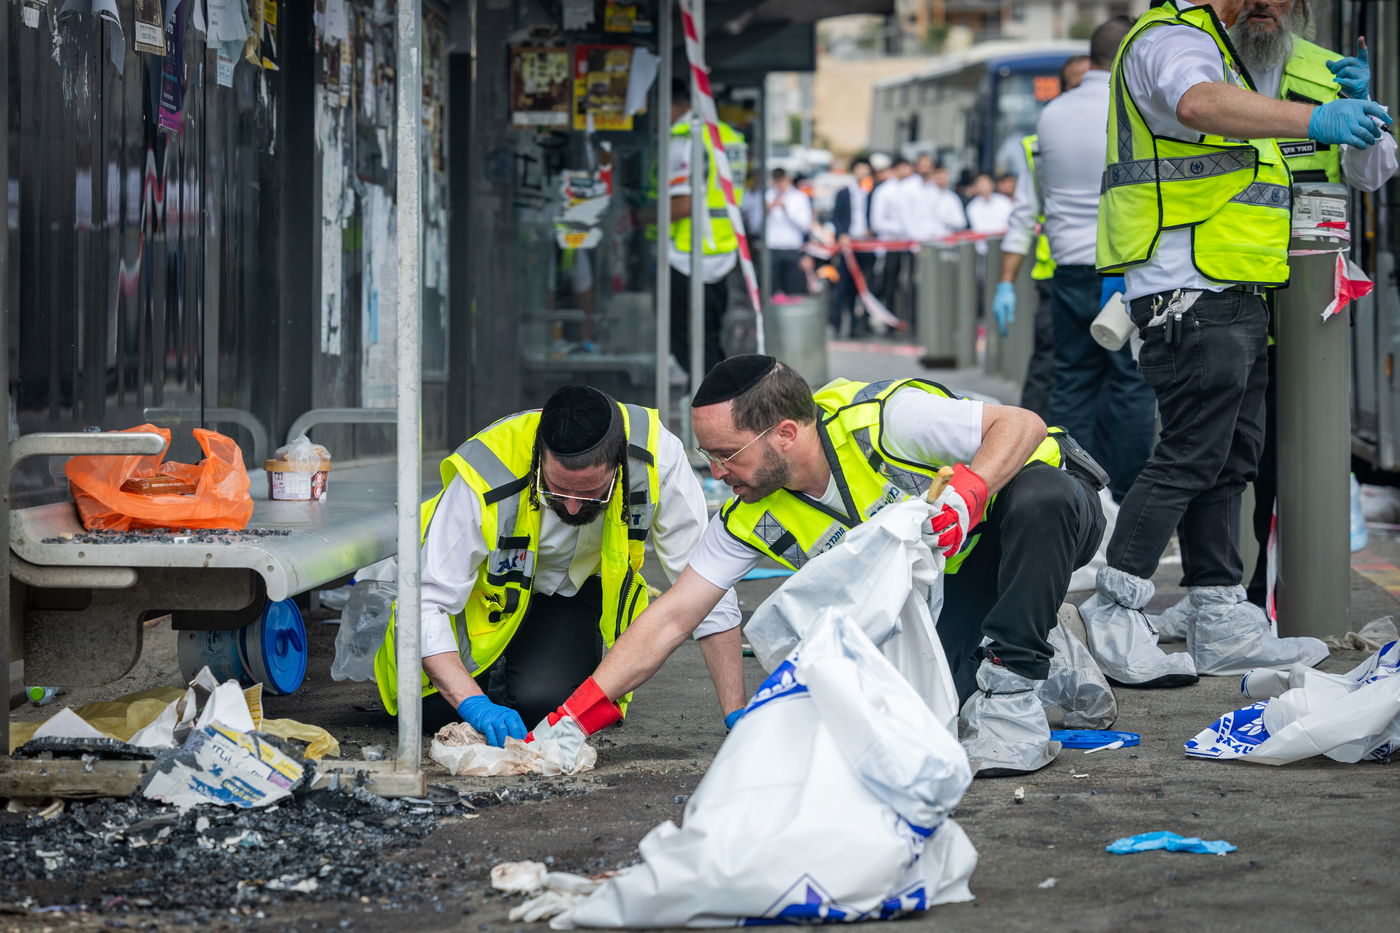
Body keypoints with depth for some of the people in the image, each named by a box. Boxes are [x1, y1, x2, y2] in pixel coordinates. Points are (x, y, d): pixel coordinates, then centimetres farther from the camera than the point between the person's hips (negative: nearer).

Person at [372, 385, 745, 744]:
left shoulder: (657, 457, -34)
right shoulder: (486, 480, -38)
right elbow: (426, 603, -34)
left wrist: (736, 714, -29)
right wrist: (473, 704, -48)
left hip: (579, 586, 1)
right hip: (491, 586, 0)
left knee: (542, 700, -24)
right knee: (431, 707, -15)